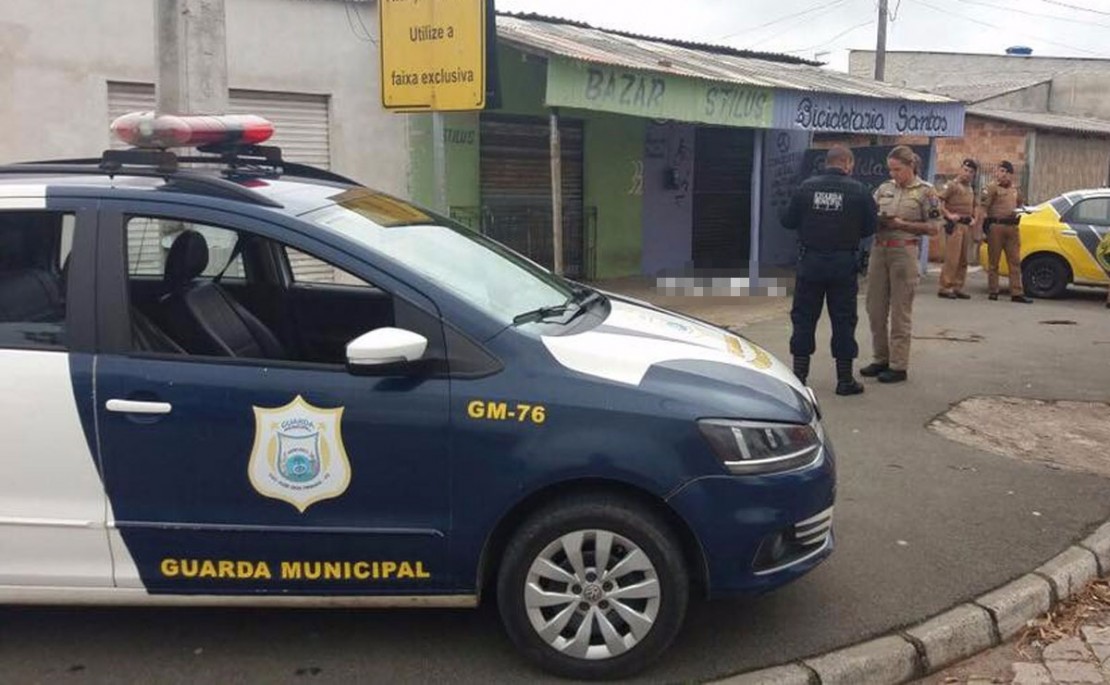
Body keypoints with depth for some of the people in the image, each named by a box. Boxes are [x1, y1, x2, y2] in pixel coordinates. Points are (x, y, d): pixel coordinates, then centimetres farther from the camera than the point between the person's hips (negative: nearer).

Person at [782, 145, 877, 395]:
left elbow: (788, 221, 0)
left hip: (810, 261, 1)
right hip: (844, 262, -1)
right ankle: (845, 380, 13)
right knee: (843, 319, 8)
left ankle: (799, 375, 12)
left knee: (804, 318, 9)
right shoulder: (857, 190, -6)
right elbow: (871, 226, -2)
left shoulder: (806, 187, -4)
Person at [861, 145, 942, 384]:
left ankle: (898, 366, 7)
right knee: (875, 308, 8)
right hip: (879, 249, 5)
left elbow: (934, 228, -4)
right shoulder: (884, 189, 11)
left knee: (900, 311, 0)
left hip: (904, 252, -5)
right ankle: (881, 359, 22)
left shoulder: (925, 192, -3)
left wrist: (901, 224, -13)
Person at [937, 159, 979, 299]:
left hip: (967, 225, 8)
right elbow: (941, 203, -11)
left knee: (963, 260, 8)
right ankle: (944, 288, -9)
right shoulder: (952, 185, -3)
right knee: (952, 258, -12)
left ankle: (957, 288, 14)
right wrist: (949, 215, -22)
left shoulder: (970, 189, 20)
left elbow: (973, 207, 32)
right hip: (955, 225, -8)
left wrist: (973, 218, 14)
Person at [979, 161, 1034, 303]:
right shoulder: (992, 188, 0)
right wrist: (985, 224, -19)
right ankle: (993, 292, 7)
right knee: (993, 261, 1)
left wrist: (1018, 213, 7)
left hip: (1012, 227, 6)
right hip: (996, 226, -6)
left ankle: (1017, 293, 2)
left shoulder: (1016, 191, 19)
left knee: (1015, 261, 1)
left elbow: (1019, 206, 31)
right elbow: (983, 207, -9)